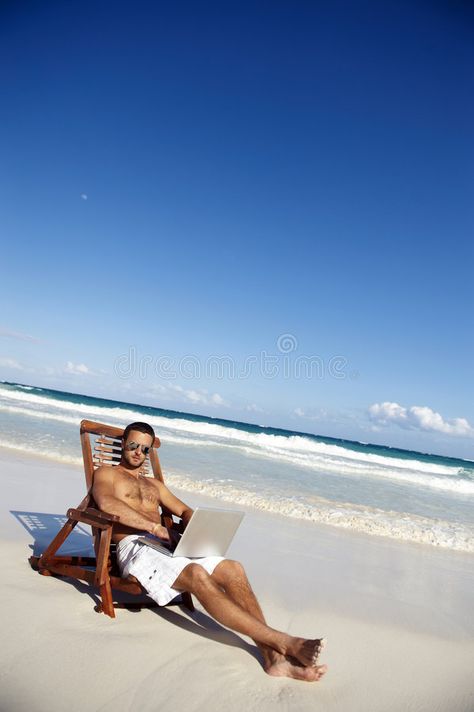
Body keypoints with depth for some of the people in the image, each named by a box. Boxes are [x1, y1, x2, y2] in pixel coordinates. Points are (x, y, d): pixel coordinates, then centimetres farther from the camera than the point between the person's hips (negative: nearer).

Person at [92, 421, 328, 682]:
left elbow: (184, 510, 30)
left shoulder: (154, 484, 32)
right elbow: (107, 503, -12)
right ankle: (281, 641, -37)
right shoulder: (106, 474, 11)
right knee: (197, 574, -33)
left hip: (167, 544, 7)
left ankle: (272, 656, -28)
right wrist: (153, 526, -17)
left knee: (232, 569, -18)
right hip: (135, 548, -6)